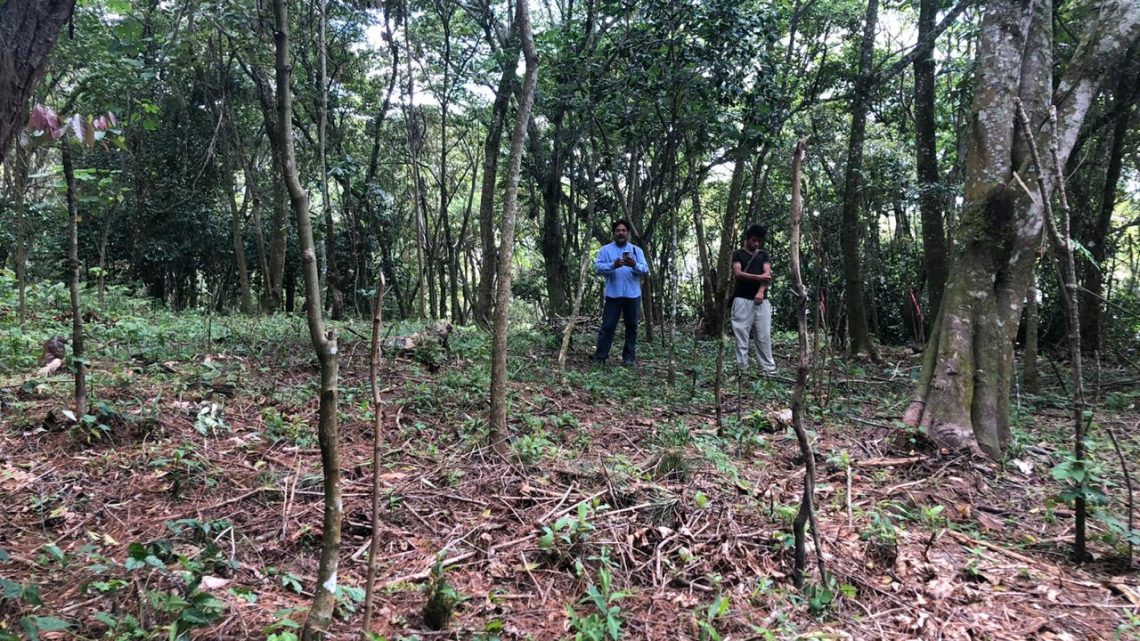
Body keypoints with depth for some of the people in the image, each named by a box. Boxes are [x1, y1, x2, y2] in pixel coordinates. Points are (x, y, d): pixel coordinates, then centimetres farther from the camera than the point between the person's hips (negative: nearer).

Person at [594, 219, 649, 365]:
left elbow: (645, 270, -1)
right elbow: (598, 267, -8)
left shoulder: (637, 250, 10)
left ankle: (629, 357, 16)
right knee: (608, 326, -3)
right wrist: (613, 265, -26)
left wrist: (635, 265, -22)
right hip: (613, 294, -2)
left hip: (632, 295, 2)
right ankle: (600, 357, 0)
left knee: (631, 326, 7)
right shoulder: (605, 250, 6)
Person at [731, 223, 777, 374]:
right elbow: (738, 273, -7)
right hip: (743, 300, -3)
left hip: (762, 300, 3)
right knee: (742, 335, -4)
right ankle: (742, 368, -2)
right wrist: (759, 277, -17)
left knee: (764, 336, 1)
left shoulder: (763, 255, 18)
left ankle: (769, 368, 2)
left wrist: (761, 291, -13)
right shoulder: (737, 254, 8)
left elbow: (767, 274, 4)